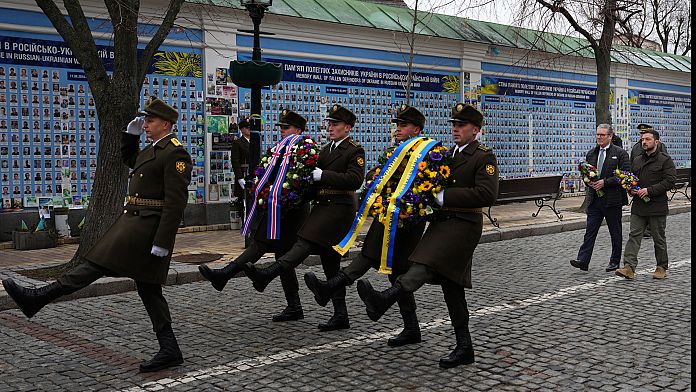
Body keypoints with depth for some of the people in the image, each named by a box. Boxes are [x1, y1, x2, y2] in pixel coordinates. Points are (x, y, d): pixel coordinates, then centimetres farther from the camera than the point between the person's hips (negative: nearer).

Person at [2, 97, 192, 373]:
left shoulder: (175, 153, -13)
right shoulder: (154, 149, 18)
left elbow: (175, 203, -19)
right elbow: (129, 159, 39)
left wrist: (162, 243, -22)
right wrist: (131, 132, 21)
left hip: (147, 226, -11)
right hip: (134, 220, 11)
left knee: (96, 264, -5)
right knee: (148, 288, 9)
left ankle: (38, 298, 0)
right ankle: (169, 350, 10)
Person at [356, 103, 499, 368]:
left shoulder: (484, 157, -5)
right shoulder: (447, 155, 20)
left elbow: (487, 195, -19)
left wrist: (444, 197, -20)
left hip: (463, 225, -9)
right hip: (442, 223, 9)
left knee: (425, 266, -29)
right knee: (451, 286, 8)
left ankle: (383, 300, -51)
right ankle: (464, 348, 15)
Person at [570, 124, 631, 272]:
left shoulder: (620, 153, -4)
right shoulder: (591, 154, 13)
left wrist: (605, 182, -18)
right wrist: (589, 181, -2)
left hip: (612, 199, -4)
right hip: (594, 199, 4)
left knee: (615, 232, 8)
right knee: (590, 231, -3)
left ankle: (615, 261, 18)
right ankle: (583, 260, -8)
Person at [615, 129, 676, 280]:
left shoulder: (665, 160, -5)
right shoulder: (637, 160, 15)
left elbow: (670, 181, -13)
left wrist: (649, 190, -19)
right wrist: (632, 189, 3)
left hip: (657, 206, -5)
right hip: (638, 206, 5)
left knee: (659, 239, 7)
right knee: (634, 235, -5)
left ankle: (662, 267, 21)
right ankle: (629, 267, -10)